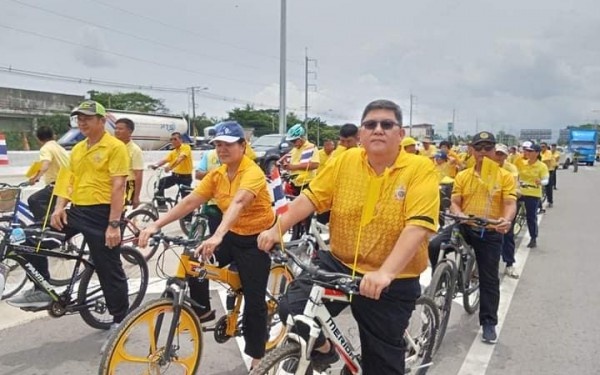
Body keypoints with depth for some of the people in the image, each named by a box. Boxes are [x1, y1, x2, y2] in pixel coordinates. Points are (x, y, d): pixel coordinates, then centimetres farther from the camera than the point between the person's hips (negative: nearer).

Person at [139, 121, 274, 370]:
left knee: (254, 301, -3)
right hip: (232, 235, 6)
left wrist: (217, 236, -56)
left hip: (256, 240, -6)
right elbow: (189, 202, -8)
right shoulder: (216, 175, -2)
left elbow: (238, 203, -41)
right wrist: (156, 225, -19)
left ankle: (257, 357, 16)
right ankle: (202, 310, 13)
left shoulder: (252, 172, -23)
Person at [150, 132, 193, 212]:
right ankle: (162, 205, -11)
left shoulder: (186, 147, -9)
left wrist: (170, 167, -41)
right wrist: (156, 165, -24)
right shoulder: (173, 152, 12)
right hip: (175, 175, 6)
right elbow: (165, 160, -3)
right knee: (161, 182, -16)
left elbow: (180, 158, -26)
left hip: (185, 177, -6)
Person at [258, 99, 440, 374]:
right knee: (291, 308, -15)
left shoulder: (421, 169, -14)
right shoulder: (345, 161, -2)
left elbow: (418, 226, -25)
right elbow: (310, 198, 0)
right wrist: (276, 229, -12)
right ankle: (323, 349, 17)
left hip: (394, 282, -2)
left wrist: (385, 273, -37)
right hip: (339, 264, 3)